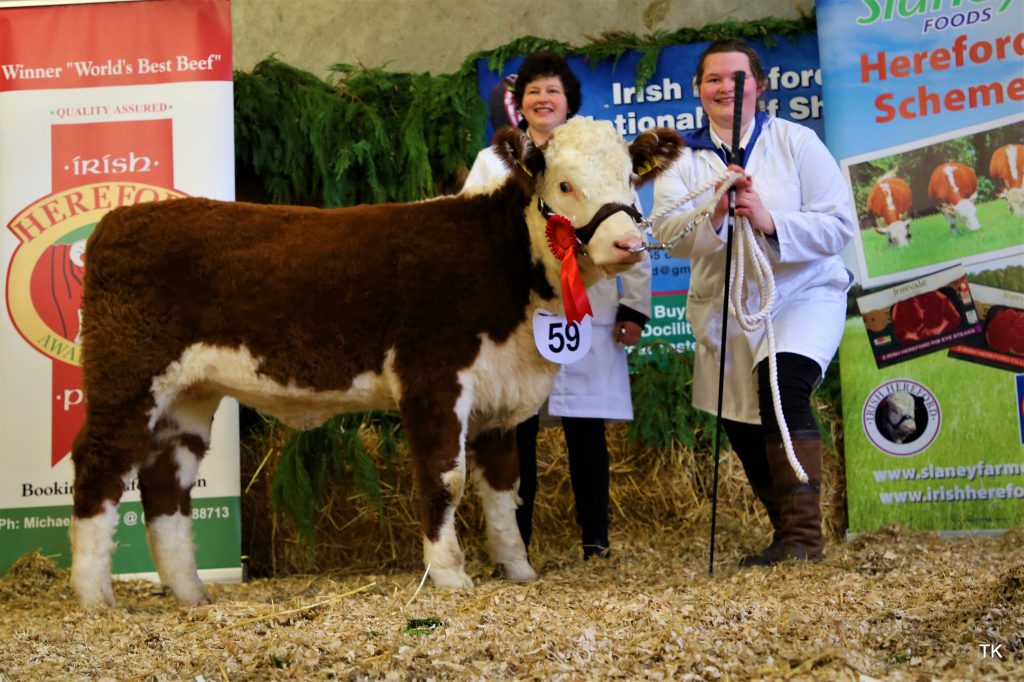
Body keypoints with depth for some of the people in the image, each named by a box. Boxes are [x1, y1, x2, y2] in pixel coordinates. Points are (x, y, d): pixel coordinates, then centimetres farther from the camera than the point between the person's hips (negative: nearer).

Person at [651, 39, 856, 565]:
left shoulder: (796, 143, -4)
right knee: (744, 433, 9)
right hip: (724, 308, 4)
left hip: (803, 294, -4)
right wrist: (713, 216, -32)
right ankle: (789, 540, 29)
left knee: (782, 385, -29)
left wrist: (771, 222, -26)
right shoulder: (683, 158, 3)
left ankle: (803, 534, -23)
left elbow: (839, 225, -12)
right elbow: (669, 233, -12)